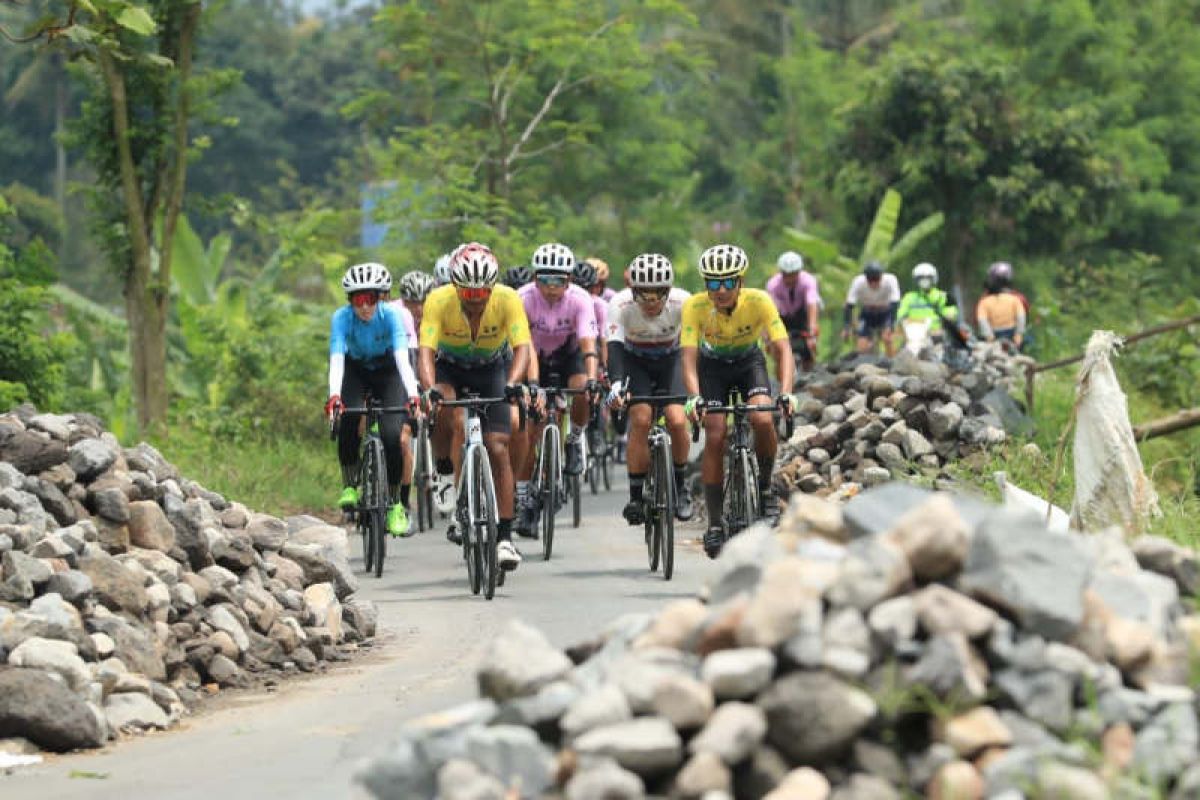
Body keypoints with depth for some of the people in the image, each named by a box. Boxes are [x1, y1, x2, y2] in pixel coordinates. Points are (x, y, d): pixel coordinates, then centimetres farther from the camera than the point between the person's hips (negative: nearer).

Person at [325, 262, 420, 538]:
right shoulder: (342, 318, -27)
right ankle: (349, 485, -10)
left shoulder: (390, 316, -28)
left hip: (387, 373, 0)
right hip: (355, 372, 0)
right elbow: (336, 360, -37)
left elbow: (402, 358, -38)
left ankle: (394, 504, -1)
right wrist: (334, 395, -55)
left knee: (392, 435, -19)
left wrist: (413, 395, -54)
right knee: (348, 418, -29)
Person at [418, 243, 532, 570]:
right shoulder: (439, 301, -29)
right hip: (449, 369, 0)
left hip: (491, 371, 0)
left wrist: (513, 383, -53)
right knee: (452, 420, -35)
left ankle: (505, 536, -6)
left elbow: (522, 347, -34)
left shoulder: (507, 300, -27)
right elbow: (427, 350, -36)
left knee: (498, 448, -10)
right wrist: (430, 388, -54)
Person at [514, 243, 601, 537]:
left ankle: (574, 441, -1)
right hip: (537, 360, 0)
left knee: (582, 395, -32)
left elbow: (588, 344, -35)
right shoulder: (524, 299, -27)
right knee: (529, 431, -11)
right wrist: (531, 382, -51)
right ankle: (525, 503, -3)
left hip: (569, 356, 0)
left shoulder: (580, 300, -26)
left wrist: (591, 379, -52)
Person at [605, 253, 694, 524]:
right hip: (634, 361, 0)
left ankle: (680, 486, 6)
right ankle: (636, 496, -9)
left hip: (671, 359, 0)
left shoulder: (683, 303, -30)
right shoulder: (621, 305, -31)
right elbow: (614, 346, -40)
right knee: (640, 420, -21)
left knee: (677, 421, -19)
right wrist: (615, 383, -58)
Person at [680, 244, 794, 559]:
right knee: (715, 438, -14)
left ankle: (765, 488, -2)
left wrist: (786, 393, -48)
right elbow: (689, 358, -33)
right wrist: (694, 397, -50)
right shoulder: (695, 307, -28)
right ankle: (714, 523, -7)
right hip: (713, 365, 0)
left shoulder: (759, 302, -29)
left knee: (763, 420, -27)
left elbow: (782, 349, -32)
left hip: (749, 361, 0)